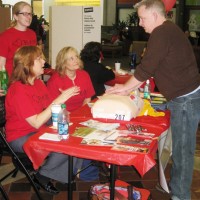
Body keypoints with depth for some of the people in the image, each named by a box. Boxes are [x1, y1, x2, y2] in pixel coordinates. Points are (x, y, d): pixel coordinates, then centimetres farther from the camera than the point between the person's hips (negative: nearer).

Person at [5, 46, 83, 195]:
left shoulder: (38, 83, 5)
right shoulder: (18, 89, -21)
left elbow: (51, 110, 0)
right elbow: (36, 122, -27)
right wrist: (58, 101, -28)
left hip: (41, 130, 8)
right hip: (22, 138, -8)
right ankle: (43, 176, 1)